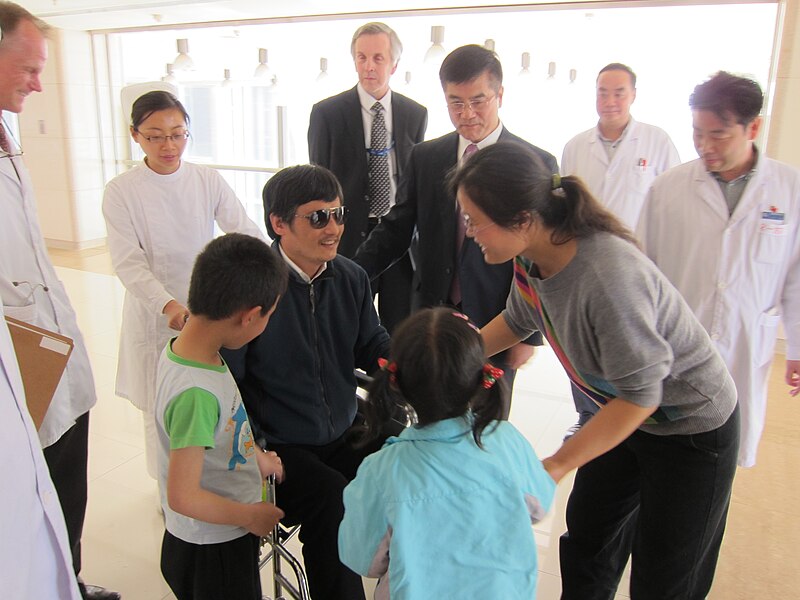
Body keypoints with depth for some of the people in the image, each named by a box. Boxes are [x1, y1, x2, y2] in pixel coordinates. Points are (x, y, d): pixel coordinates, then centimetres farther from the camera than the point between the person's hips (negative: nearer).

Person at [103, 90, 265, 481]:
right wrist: (168, 304, -32)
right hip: (155, 313, -1)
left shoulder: (208, 181, -1)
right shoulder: (122, 191, -7)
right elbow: (127, 262, -15)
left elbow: (245, 231, -10)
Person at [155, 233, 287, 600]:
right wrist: (251, 517, -16)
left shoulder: (183, 348, -8)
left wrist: (255, 457, 11)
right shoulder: (196, 393, -34)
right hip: (213, 551, -8)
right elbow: (183, 497, -30)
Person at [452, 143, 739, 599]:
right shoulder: (532, 257, -15)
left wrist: (556, 467, -27)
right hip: (620, 410, 7)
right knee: (586, 546, 19)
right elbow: (518, 320, 6)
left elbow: (640, 394, -31)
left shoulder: (607, 276, -39)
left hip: (692, 428, -7)